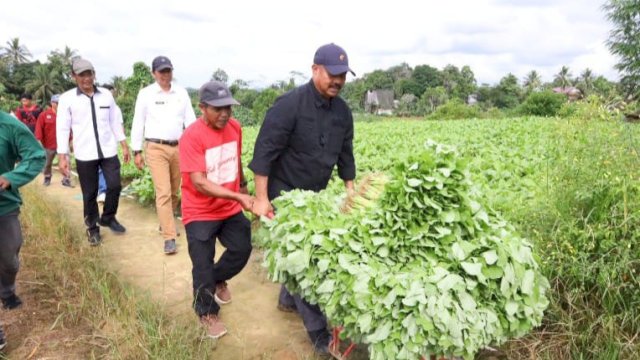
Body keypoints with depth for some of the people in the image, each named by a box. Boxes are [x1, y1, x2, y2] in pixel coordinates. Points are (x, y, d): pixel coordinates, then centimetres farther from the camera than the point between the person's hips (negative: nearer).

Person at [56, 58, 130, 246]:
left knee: (115, 186, 2)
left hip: (109, 151, 2)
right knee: (90, 193, 6)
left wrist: (124, 145, 10)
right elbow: (62, 129, -3)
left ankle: (108, 218, 26)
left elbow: (115, 122, 11)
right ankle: (92, 228, 23)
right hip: (84, 154, -2)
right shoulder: (67, 99, -3)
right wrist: (62, 157, -6)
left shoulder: (106, 95, 5)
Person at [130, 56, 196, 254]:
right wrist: (136, 151, 0)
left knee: (173, 192, 12)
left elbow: (190, 120, 7)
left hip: (178, 147, 4)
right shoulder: (146, 94, -1)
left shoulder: (181, 92, 6)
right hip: (156, 149, -3)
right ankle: (169, 238, -7)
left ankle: (165, 223, 35)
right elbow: (138, 124, 1)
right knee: (163, 193, -10)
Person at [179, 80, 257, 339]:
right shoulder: (191, 137, -23)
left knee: (242, 250, 12)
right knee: (203, 266, 5)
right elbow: (199, 183, -28)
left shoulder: (234, 127, -4)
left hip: (230, 209, 6)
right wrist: (238, 197, -35)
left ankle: (217, 280, 43)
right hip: (200, 213, -5)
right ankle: (207, 313, 30)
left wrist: (244, 185, 27)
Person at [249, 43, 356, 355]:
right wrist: (262, 198, -21)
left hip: (317, 195, 7)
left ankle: (288, 299, 40)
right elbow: (265, 151, -21)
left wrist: (351, 191, 11)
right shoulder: (289, 105, -20)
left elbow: (345, 154, 12)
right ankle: (319, 334, 4)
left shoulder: (342, 110, 2)